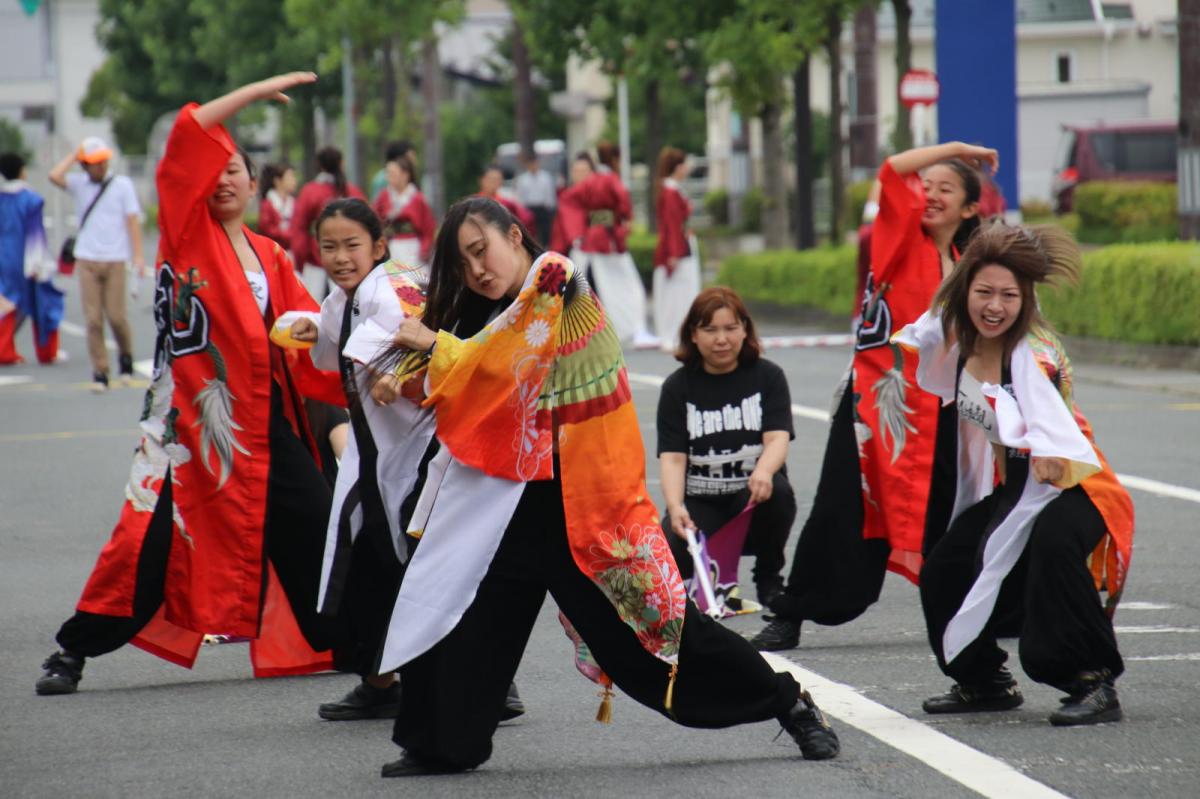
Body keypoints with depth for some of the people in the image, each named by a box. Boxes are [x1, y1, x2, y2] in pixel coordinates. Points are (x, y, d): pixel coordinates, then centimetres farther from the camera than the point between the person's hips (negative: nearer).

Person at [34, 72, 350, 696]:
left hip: (264, 415, 5)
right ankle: (71, 651, -1)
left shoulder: (270, 258, 14)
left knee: (310, 524, 7)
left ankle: (347, 643, 22)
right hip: (191, 415, -5)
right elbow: (190, 134, -10)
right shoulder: (186, 228, 1)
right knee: (152, 532, -10)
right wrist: (259, 91, -7)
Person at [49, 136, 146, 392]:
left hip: (115, 260, -1)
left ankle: (125, 354, 24)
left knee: (116, 315, -4)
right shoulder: (79, 184, 7)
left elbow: (133, 220, 2)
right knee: (93, 319, -4)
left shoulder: (122, 184, 5)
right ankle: (100, 371, 0)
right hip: (87, 260, 1)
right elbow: (55, 176, -11)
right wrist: (74, 155, -1)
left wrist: (138, 256, -6)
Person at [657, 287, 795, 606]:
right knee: (673, 552, -32)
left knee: (777, 492, -35)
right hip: (699, 503, 0)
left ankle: (769, 577, -7)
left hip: (752, 499, 0)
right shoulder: (678, 387, 3)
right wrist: (675, 506, -28)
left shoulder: (767, 376, 2)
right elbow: (672, 456, -7)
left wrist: (763, 472, -37)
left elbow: (777, 438, -12)